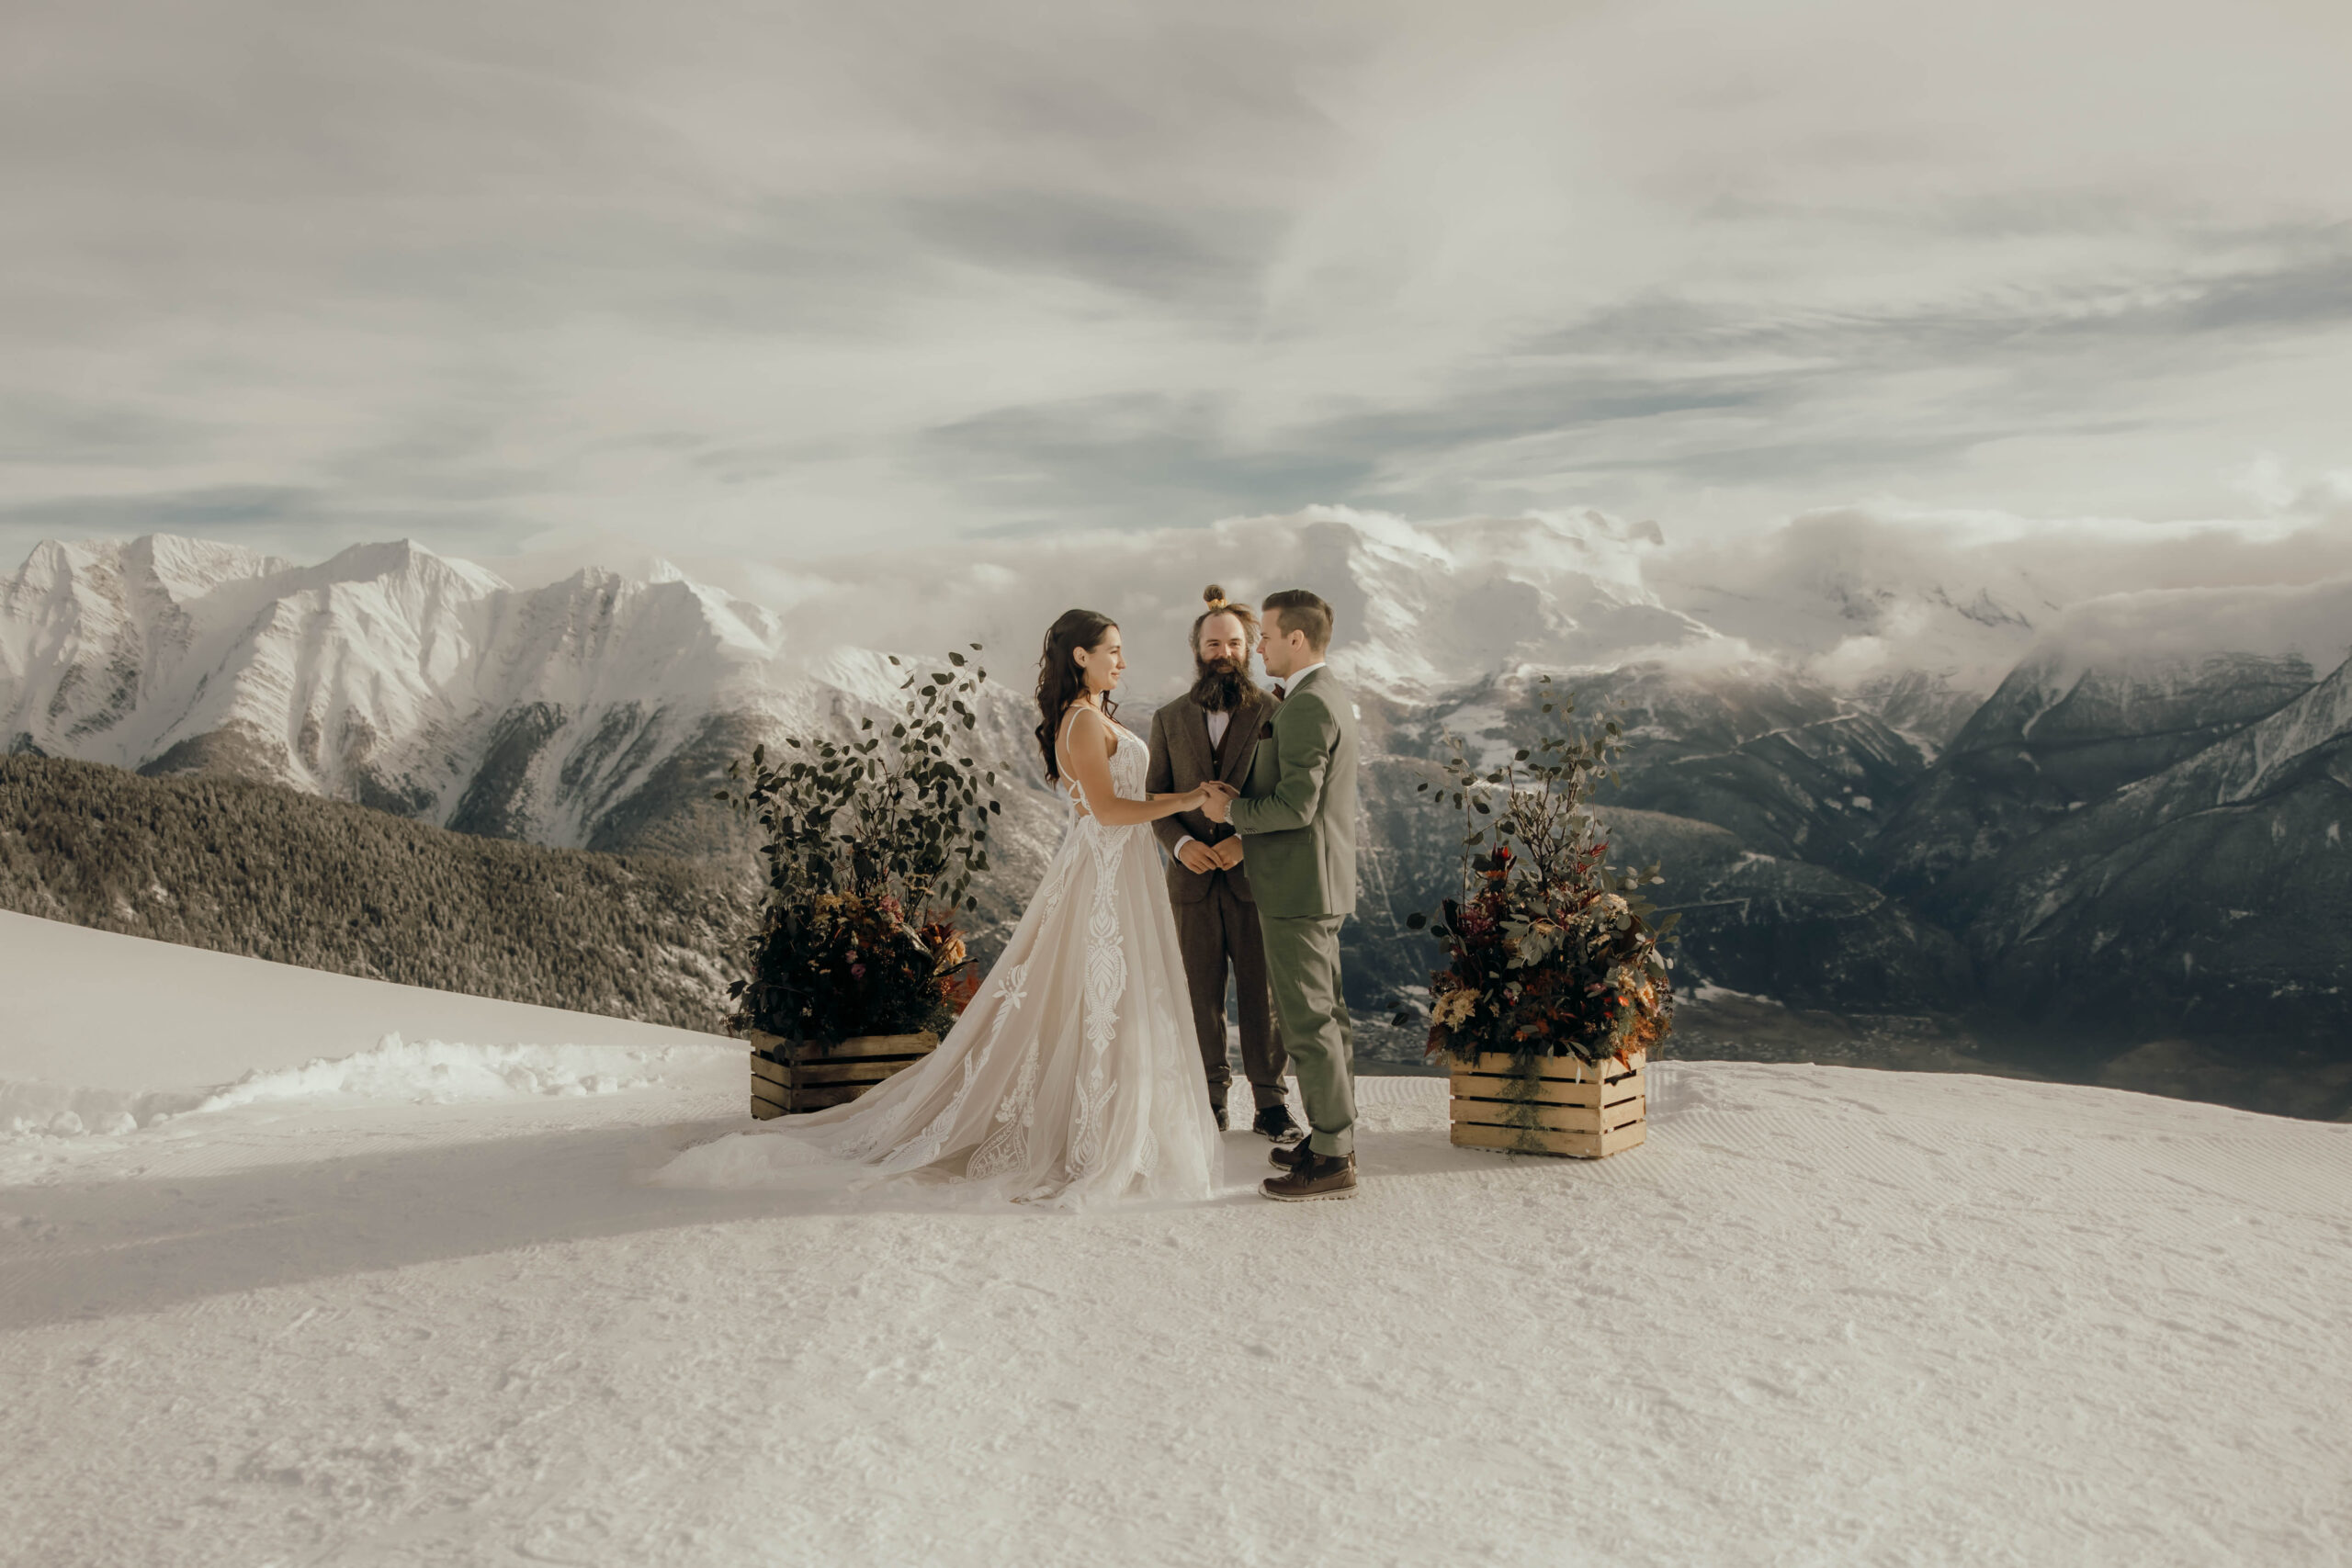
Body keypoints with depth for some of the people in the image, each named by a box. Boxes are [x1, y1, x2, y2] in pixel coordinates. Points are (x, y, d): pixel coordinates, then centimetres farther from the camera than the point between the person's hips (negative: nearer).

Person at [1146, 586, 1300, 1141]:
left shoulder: (1274, 715, 1)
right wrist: (1180, 842, -12)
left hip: (1255, 877, -2)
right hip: (1193, 879, 2)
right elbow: (1156, 798, 8)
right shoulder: (1170, 720, 9)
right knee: (1203, 996, 7)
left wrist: (1247, 838, -17)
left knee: (1262, 995, 3)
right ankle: (1211, 1097, 20)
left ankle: (1269, 1103, 14)